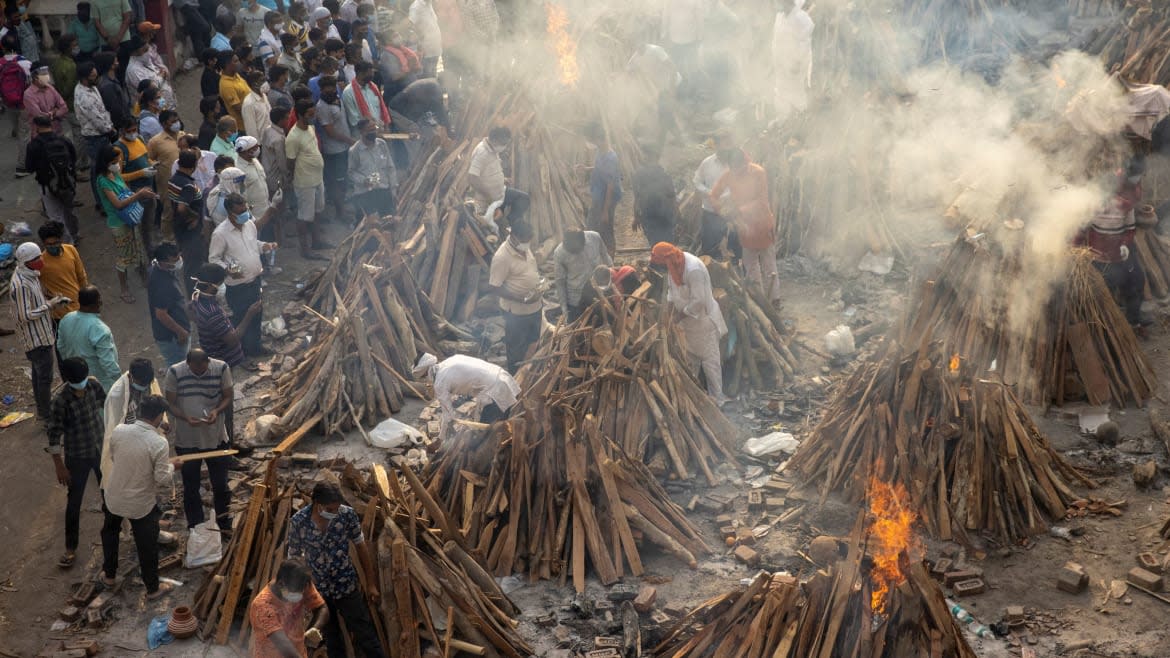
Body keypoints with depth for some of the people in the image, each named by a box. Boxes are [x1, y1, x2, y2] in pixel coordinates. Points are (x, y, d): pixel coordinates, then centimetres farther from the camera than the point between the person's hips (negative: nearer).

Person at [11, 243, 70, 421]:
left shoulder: (31, 274, 2)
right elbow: (25, 315, -27)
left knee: (38, 374, 22)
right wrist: (49, 305, -21)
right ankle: (47, 415, 12)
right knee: (45, 377, 1)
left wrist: (56, 300, 2)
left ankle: (42, 410, 35)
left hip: (42, 334, 10)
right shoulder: (21, 285, -28)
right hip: (37, 339, -10)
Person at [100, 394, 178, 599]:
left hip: (113, 496, 4)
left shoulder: (119, 430, -14)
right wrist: (171, 465, -2)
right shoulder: (159, 443, -27)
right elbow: (162, 479, -22)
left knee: (110, 532, 30)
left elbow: (113, 456, 4)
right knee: (147, 544, 15)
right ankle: (153, 588, 30)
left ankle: (109, 575, 46)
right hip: (141, 503, -4)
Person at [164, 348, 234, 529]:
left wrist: (217, 411, -23)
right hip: (186, 440, 0)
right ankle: (195, 527, 31)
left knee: (220, 484, 16)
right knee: (190, 487, 13)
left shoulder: (221, 369, -14)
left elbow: (227, 397, -3)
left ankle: (224, 524, 36)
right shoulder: (175, 372, -16)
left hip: (216, 437, 1)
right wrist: (185, 418, -26)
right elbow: (170, 403, -7)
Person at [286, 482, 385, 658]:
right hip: (318, 590, 0)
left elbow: (360, 546, -3)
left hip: (347, 587, 0)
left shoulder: (347, 514, -17)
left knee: (366, 638, 5)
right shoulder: (298, 522, -18)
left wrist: (370, 583, 1)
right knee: (332, 641, 17)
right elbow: (294, 557, -5)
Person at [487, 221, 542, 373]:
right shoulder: (502, 257, -27)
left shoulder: (524, 247, -2)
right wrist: (521, 298, -29)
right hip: (516, 311, -8)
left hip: (534, 306, 8)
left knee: (532, 343, 25)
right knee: (517, 349, 11)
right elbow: (493, 288, -25)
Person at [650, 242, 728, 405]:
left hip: (702, 318, -9)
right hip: (686, 318, 9)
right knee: (688, 358, 17)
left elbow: (699, 301, -28)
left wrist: (683, 313, -17)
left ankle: (717, 398, 8)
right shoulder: (674, 264, -4)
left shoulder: (693, 270, -32)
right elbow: (671, 286, 12)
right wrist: (670, 303, -2)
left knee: (709, 360, 0)